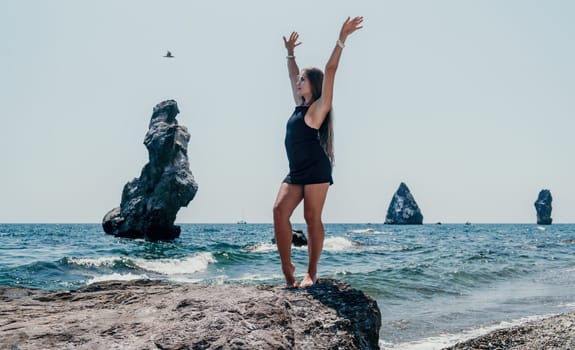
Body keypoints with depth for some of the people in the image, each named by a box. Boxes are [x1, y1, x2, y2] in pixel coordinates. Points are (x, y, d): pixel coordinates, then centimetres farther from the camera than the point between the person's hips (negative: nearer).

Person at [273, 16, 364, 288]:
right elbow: (293, 75, 34)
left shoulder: (318, 107, 0)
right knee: (279, 211, -9)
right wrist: (290, 52, 40)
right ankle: (287, 268, -8)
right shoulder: (300, 105, 19)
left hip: (316, 170, -7)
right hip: (295, 172, 7)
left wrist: (342, 39, -12)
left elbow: (330, 71, -8)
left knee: (312, 218, -7)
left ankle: (311, 273, -1)